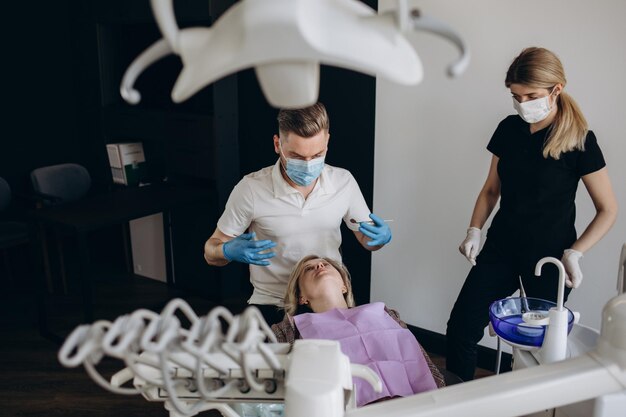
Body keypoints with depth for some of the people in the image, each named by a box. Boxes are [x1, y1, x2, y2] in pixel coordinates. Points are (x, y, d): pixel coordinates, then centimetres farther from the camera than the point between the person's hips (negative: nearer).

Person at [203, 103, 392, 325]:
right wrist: (230, 251, -24)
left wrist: (381, 236, -10)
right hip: (271, 307, -1)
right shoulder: (251, 190, -11)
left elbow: (366, 239, 14)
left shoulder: (343, 181, -2)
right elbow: (211, 251, 0)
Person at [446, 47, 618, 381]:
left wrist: (574, 253, -17)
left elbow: (608, 209, -5)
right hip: (501, 249, 4)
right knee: (460, 330, -2)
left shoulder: (579, 141, -12)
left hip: (549, 257, -4)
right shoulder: (509, 129, 1)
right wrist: (474, 232, -3)